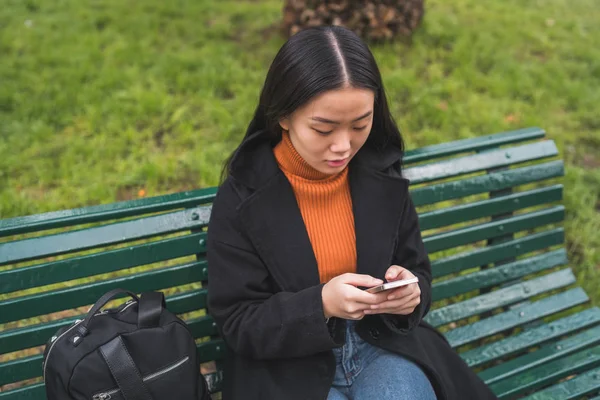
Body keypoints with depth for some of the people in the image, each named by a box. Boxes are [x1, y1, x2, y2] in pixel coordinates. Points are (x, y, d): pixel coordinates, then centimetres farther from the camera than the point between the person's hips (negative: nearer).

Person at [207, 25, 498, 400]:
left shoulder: (382, 176, -5)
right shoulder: (241, 199, -15)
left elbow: (419, 274, 7)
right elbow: (240, 323, -10)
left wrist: (410, 291, -18)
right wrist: (321, 304, -27)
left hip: (382, 346, 3)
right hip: (289, 365, -2)